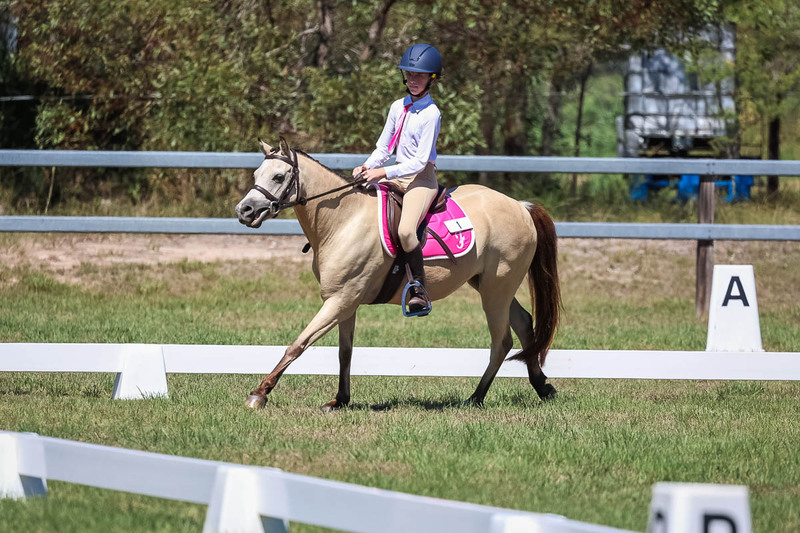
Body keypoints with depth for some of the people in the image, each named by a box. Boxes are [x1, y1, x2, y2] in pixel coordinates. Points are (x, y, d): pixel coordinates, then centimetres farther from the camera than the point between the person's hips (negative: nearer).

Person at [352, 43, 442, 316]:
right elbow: (383, 147, 15)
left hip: (421, 178, -9)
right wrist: (367, 166, -5)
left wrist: (383, 173, -22)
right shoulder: (398, 107, 10)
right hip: (396, 175, 9)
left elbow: (420, 162, -17)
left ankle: (420, 290, -21)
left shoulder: (430, 114, -13)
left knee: (406, 230, -30)